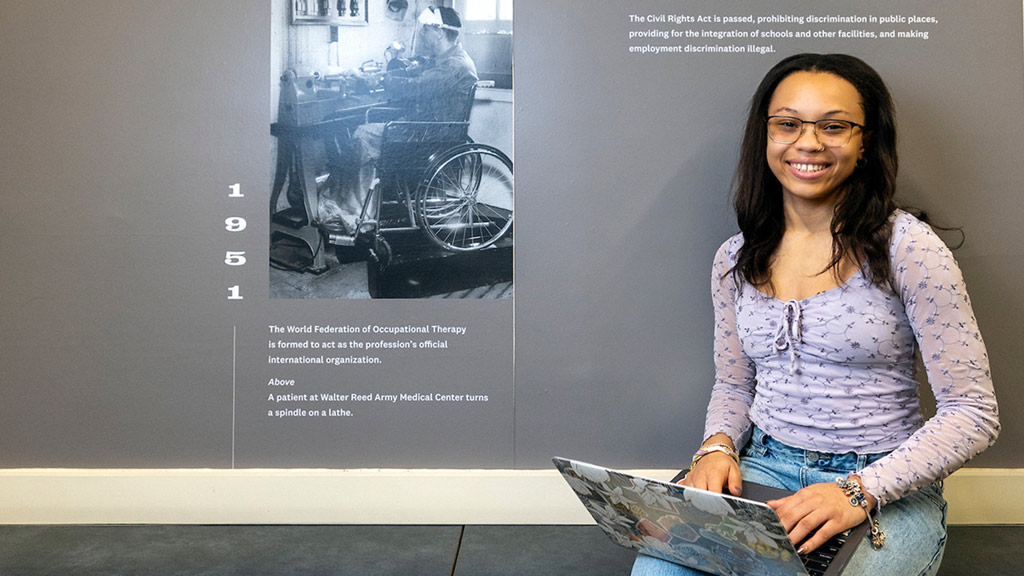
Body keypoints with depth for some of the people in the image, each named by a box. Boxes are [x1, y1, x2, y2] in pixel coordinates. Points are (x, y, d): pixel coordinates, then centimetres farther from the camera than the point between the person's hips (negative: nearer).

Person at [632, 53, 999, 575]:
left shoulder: (908, 248, -10)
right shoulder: (735, 259, 4)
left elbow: (972, 413, -9)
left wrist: (861, 492, -21)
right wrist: (717, 447, -7)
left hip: (886, 487, -2)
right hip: (765, 469, 2)